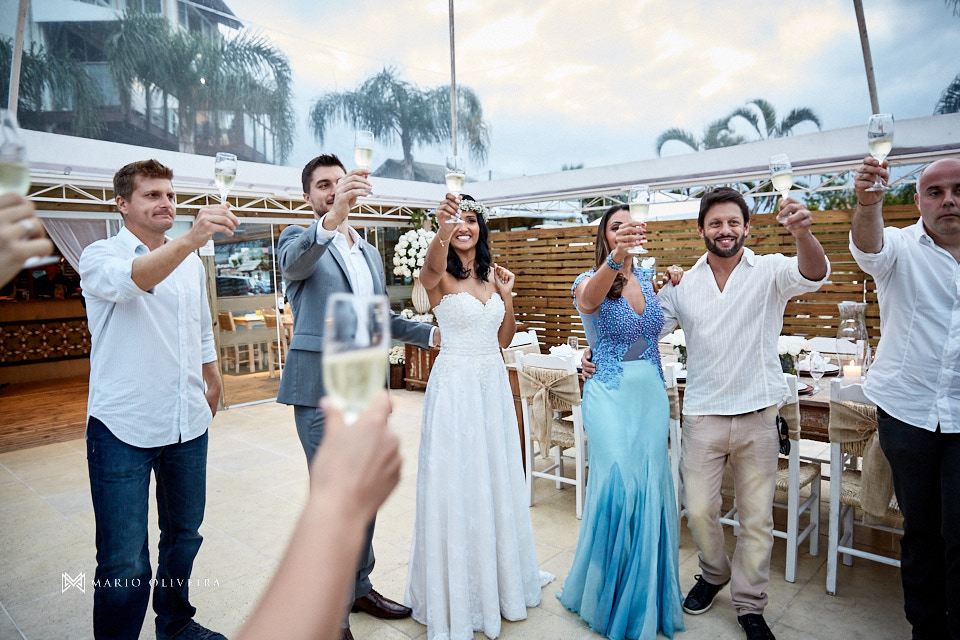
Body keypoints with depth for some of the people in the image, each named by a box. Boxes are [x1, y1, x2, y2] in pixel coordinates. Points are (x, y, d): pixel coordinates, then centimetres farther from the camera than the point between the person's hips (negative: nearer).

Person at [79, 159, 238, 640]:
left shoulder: (192, 264, 11)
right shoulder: (100, 257, -6)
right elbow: (130, 280, -31)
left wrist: (211, 382, 26)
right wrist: (190, 239, -46)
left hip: (187, 423, 6)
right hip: (123, 429, -5)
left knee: (184, 535, 19)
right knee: (124, 563, -1)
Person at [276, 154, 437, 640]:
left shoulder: (371, 254, 17)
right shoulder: (299, 238, -2)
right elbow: (293, 262, -28)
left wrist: (432, 334, 14)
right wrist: (330, 221, -46)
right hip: (321, 390, -6)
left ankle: (359, 587, 34)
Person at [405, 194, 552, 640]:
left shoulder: (492, 275, 9)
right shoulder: (439, 275, -7)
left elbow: (503, 339, 12)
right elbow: (432, 265, -35)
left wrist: (507, 294, -1)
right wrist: (442, 230, -54)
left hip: (493, 384, 6)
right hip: (454, 385, -6)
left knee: (497, 479, 17)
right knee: (455, 485, 2)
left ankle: (500, 576, 39)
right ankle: (456, 592, 22)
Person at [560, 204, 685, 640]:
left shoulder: (649, 281, 9)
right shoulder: (590, 280, -6)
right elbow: (588, 300, -33)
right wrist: (615, 259, -50)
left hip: (652, 394, 5)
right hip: (610, 396, -4)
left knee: (651, 490, 8)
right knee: (618, 488, -7)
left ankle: (646, 596, 30)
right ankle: (610, 597, 18)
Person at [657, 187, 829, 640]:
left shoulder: (770, 271, -4)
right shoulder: (683, 283, 3)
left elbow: (813, 274, -24)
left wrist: (803, 235, -46)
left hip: (758, 416, -1)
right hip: (703, 415, 1)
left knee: (757, 518, 10)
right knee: (699, 510, 7)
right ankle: (714, 574, 37)